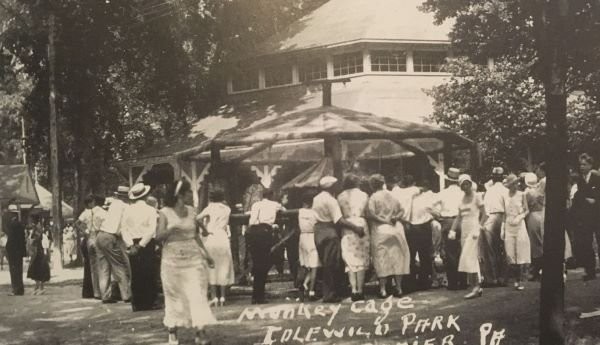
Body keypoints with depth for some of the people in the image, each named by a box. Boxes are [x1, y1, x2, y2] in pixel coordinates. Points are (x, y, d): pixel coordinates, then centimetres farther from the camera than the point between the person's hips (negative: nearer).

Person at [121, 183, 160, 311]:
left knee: (135, 275, 8)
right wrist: (141, 245, -14)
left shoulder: (127, 210, 1)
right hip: (147, 244, -3)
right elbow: (152, 230, -15)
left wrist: (130, 245, -9)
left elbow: (124, 229, -5)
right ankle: (148, 302, 4)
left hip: (133, 244, 3)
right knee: (149, 274, 4)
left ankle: (137, 303, 10)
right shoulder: (150, 210, -6)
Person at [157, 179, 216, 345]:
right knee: (174, 295, 5)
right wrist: (171, 228, -31)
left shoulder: (191, 211, 6)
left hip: (193, 258, 3)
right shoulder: (165, 213, -6)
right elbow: (158, 236, -13)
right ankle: (172, 332, 18)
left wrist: (206, 253, 9)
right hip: (173, 259, -3)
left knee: (197, 294, -6)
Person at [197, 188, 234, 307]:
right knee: (224, 267, 9)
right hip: (222, 238, 2)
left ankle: (214, 296, -2)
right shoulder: (227, 209, 9)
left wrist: (204, 230, -5)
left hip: (209, 238, -2)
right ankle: (222, 296, 5)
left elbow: (198, 219, -15)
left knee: (211, 268, 4)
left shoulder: (210, 208, 1)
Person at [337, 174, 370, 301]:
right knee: (361, 259, 5)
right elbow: (368, 212, 2)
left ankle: (354, 290, -4)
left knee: (350, 259, 2)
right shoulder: (363, 195, 7)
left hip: (347, 226, 0)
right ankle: (360, 290, 2)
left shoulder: (340, 197, 6)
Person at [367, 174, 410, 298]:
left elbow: (370, 214, -18)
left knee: (381, 259, 1)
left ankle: (383, 289, -1)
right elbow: (401, 210, 12)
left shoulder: (373, 198, -6)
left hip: (380, 231, -4)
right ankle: (398, 287, 7)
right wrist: (396, 217, -4)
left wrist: (383, 220, -10)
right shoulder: (392, 196, 9)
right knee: (397, 257, 9)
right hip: (396, 229, 4)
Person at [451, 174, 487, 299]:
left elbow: (484, 214, -6)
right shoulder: (462, 199, 14)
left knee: (469, 258, -14)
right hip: (464, 231, 6)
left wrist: (479, 228, -17)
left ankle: (475, 287, -13)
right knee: (473, 259, 7)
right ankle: (477, 286, 10)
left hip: (473, 230, -6)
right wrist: (453, 230, 0)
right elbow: (459, 216, 12)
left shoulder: (476, 197, -3)